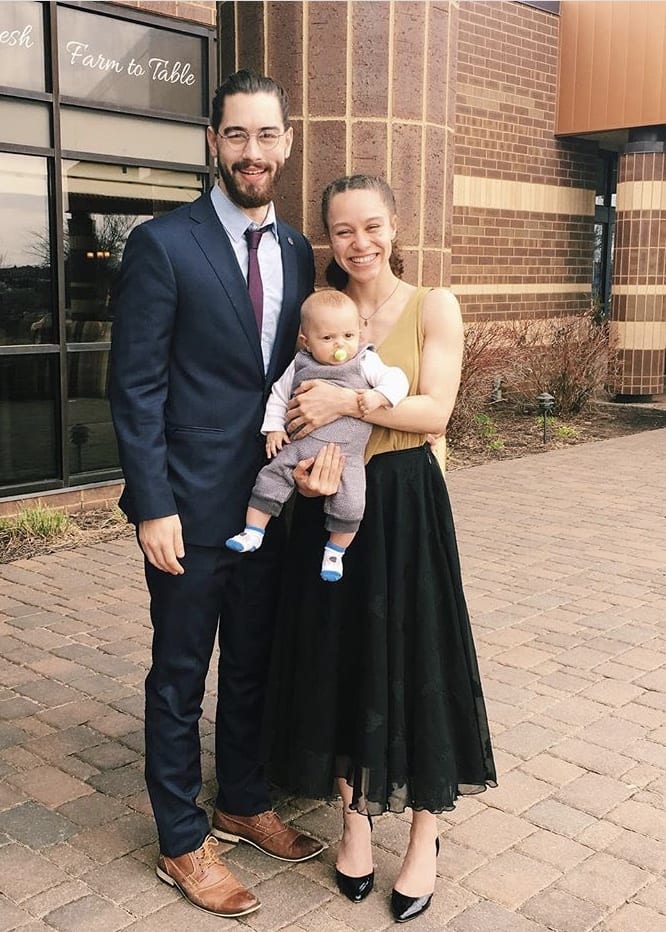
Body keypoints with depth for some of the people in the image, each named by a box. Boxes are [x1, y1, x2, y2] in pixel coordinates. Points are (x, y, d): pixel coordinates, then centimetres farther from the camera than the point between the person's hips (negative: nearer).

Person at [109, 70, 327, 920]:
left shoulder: (297, 253, 8)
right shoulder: (162, 245, -11)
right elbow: (136, 387, -12)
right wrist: (153, 507, -16)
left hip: (271, 500, 6)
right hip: (192, 508, -6)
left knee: (253, 667, 20)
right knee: (181, 679, 9)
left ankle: (243, 803, 40)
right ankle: (182, 843, 27)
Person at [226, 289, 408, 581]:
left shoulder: (366, 363, 1)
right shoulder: (299, 366, 7)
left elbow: (396, 379, -4)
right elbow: (278, 396, 16)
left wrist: (378, 396, -22)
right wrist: (273, 427, 6)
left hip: (347, 452, -2)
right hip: (299, 445, 2)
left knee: (349, 503, -13)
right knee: (270, 478, -5)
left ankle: (335, 551, 8)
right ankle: (252, 532, 9)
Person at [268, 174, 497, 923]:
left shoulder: (434, 307, -3)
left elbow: (434, 411, -12)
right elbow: (298, 408, 9)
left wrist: (349, 402, -22)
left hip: (406, 504, -3)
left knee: (413, 659, 4)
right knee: (337, 660, 9)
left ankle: (425, 835, 23)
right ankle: (355, 820, 29)